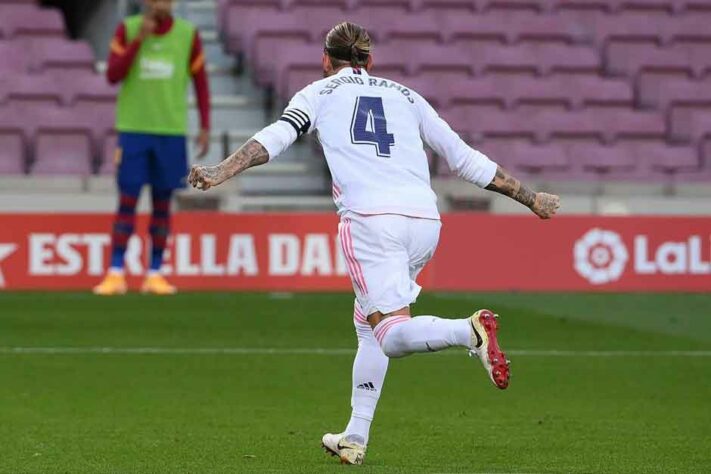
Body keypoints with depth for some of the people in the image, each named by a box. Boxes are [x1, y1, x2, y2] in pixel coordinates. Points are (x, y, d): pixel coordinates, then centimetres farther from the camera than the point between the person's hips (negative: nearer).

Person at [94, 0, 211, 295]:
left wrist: (205, 128, 3)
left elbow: (200, 82, 8)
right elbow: (113, 75, -9)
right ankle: (115, 274, -1)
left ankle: (155, 274, 8)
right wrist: (139, 39, -17)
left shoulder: (188, 34, 1)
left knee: (162, 203, 3)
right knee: (127, 201, -3)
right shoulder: (127, 29, -1)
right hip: (133, 129, -1)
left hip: (171, 132, 1)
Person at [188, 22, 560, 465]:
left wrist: (222, 172, -6)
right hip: (425, 217, 5)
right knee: (368, 324, 20)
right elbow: (465, 158, 24)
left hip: (370, 217, -5)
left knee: (392, 334, -10)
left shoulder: (320, 93, 18)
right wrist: (531, 199, 30)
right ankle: (355, 439, 17)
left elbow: (276, 137, 1)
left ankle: (469, 329, -38)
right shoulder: (405, 96, 26)